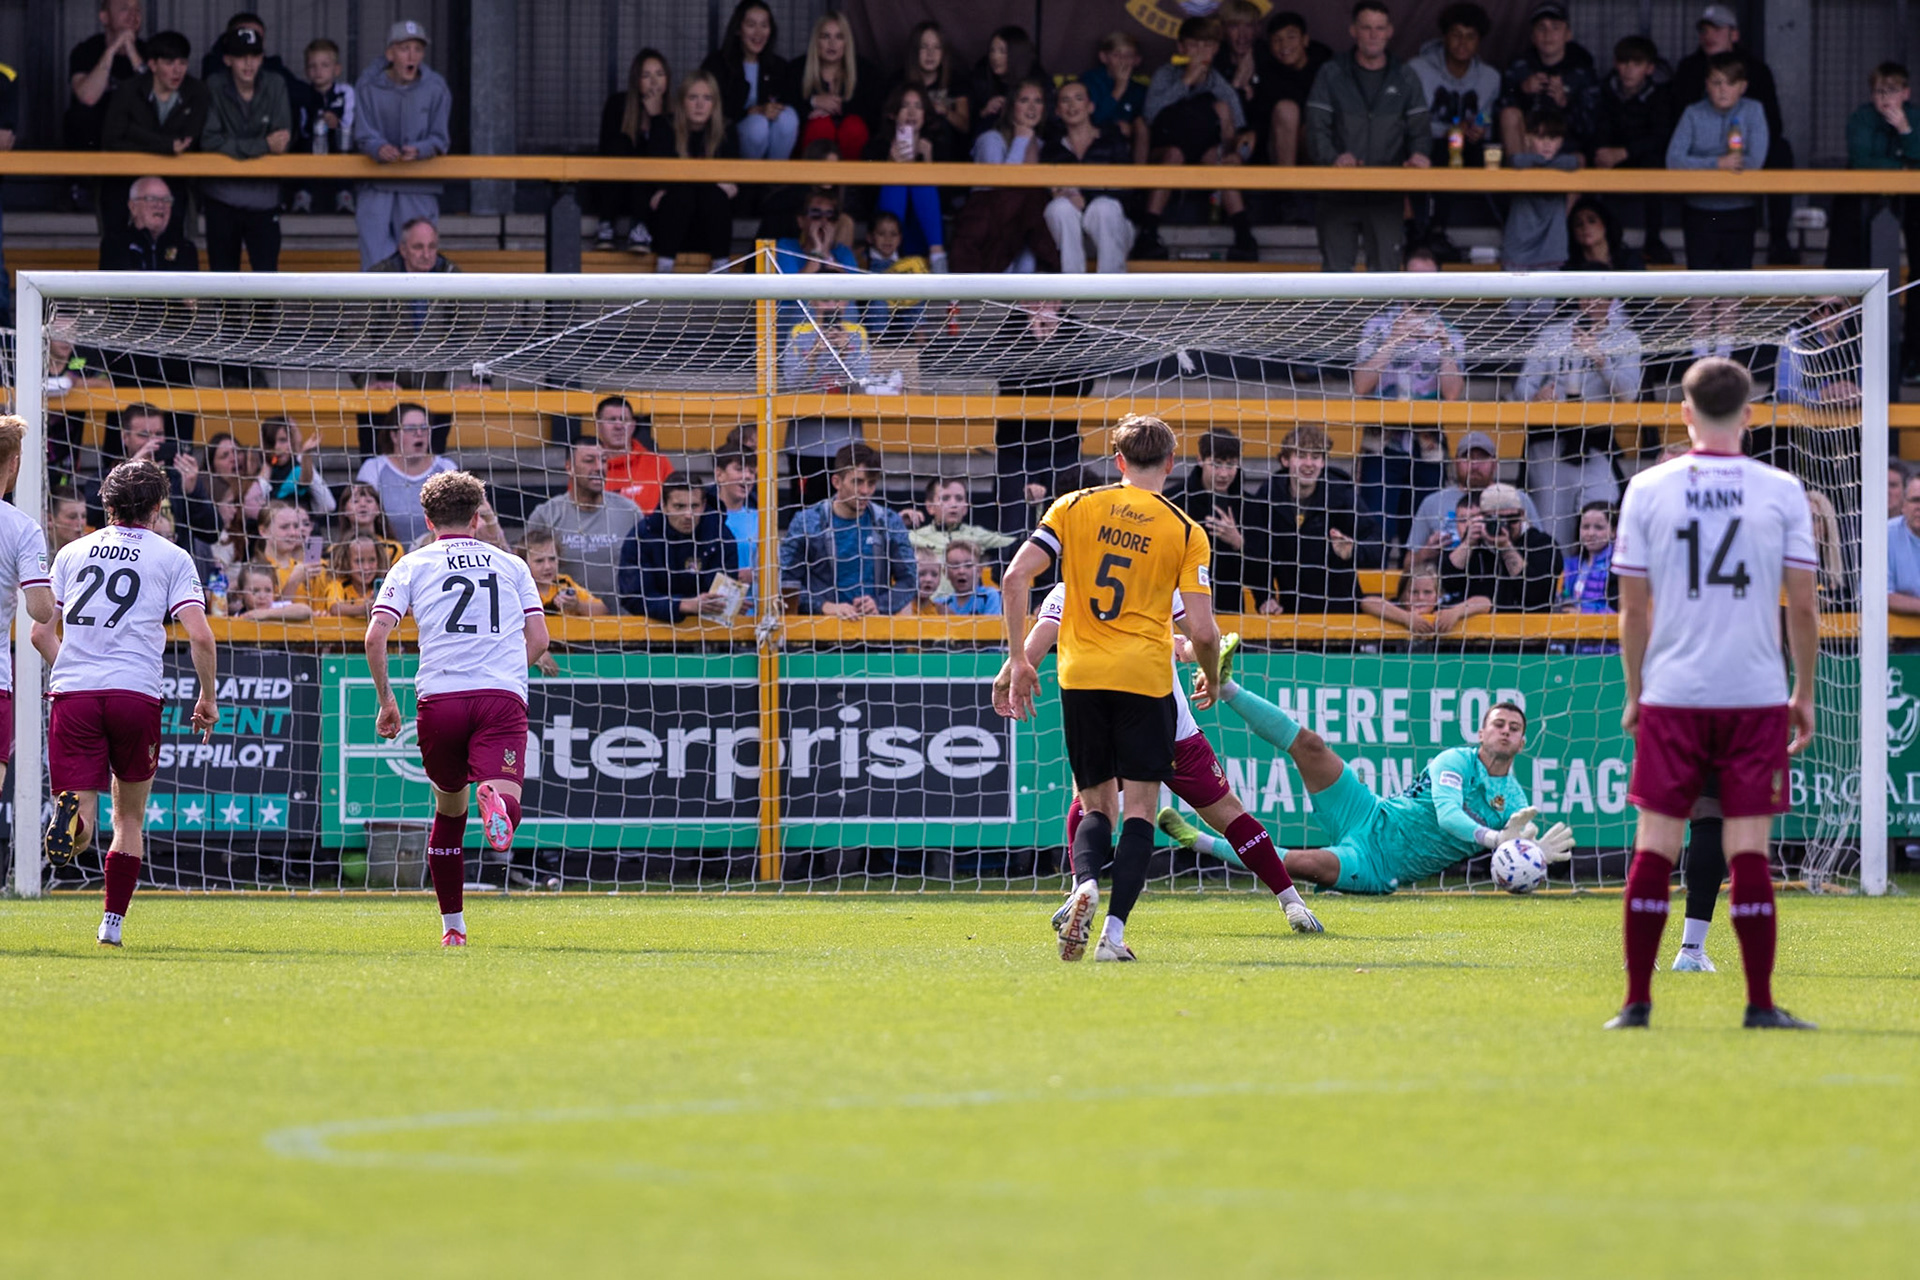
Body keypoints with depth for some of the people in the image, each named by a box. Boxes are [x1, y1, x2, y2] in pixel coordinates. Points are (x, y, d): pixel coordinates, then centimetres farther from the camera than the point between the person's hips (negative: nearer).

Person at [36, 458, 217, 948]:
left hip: (73, 691, 1)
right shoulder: (171, 558, 8)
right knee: (130, 817, 18)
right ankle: (113, 922, 15)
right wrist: (207, 696, 10)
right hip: (136, 693, -1)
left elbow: (41, 633, 16)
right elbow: (199, 635, -2)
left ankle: (72, 812, -40)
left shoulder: (72, 553, 16)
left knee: (78, 834, -5)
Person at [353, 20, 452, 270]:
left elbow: (439, 139, -2)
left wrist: (417, 151, -24)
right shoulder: (368, 87, -2)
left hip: (419, 189, 1)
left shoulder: (436, 89, 0)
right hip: (376, 187, -1)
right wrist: (380, 149, -28)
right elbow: (364, 135, -4)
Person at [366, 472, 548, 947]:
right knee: (506, 805, -16)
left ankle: (453, 925, 24)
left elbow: (375, 636, 2)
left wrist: (385, 701, 13)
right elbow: (538, 640, 14)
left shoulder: (413, 565, 14)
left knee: (449, 809, 20)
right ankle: (495, 799, -54)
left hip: (439, 698, 1)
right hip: (504, 695, -1)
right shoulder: (511, 565, 19)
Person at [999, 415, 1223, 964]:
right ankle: (1114, 930, -11)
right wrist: (1211, 678, 16)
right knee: (1139, 810, 3)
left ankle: (1085, 883, -18)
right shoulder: (1186, 532, 1)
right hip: (1145, 677, -2)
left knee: (1097, 806, 13)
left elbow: (1016, 578, -3)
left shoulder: (1075, 507, 6)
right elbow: (1201, 630, -5)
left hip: (1080, 673, 2)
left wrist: (1018, 660, 4)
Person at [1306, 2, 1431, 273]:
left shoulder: (1405, 78, 10)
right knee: (1335, 268, -2)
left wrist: (1418, 154, -14)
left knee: (1386, 269, -4)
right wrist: (1334, 157, -22)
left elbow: (1418, 129, 9)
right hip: (1339, 194, -1)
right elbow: (1316, 129, -2)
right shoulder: (1331, 75, 5)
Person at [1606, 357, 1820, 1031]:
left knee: (1655, 845, 4)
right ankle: (1761, 1003, 1)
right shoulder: (1782, 493, -1)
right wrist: (1805, 694, 11)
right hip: (1756, 695, 0)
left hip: (1670, 695, 0)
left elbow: (1633, 609, 3)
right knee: (1748, 849, 1)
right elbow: (1803, 607, 0)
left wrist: (1634, 695, 13)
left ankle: (1637, 1000, 4)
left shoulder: (1648, 489, 1)